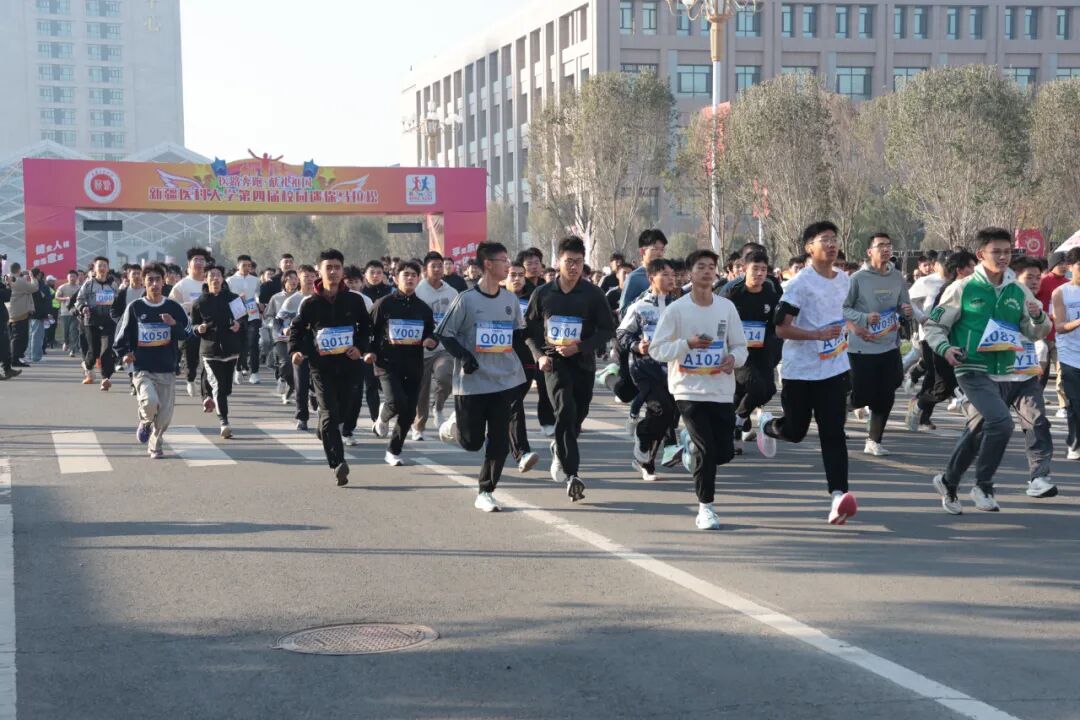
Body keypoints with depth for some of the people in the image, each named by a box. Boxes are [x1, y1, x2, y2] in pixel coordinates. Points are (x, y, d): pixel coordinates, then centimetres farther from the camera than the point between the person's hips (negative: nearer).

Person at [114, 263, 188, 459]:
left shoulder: (173, 307, 3)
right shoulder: (135, 308, 1)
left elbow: (187, 333, 4)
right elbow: (122, 332, 12)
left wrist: (174, 324, -15)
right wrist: (124, 353, 1)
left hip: (167, 370, 2)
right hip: (142, 369, -2)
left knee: (164, 415, 0)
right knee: (150, 402, -25)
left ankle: (155, 444, 26)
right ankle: (145, 422, 9)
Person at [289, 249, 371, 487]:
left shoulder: (354, 301, 1)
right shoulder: (310, 304, -3)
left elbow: (365, 327, 12)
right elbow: (296, 328, 7)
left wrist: (360, 348, -4)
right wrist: (295, 350, -11)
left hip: (347, 364, 3)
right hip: (321, 366, -3)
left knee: (339, 412, 14)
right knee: (329, 413, -14)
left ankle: (323, 434, 46)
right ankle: (338, 463, -23)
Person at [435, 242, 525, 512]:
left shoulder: (510, 299, 5)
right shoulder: (466, 299, -10)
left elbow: (519, 330, 20)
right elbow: (444, 333, -6)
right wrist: (463, 356, -19)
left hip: (505, 381, 4)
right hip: (471, 382, -4)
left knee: (499, 442, 0)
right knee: (471, 442, 2)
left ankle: (485, 492, 12)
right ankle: (454, 425, 35)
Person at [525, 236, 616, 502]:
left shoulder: (593, 294, -2)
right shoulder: (542, 294, 2)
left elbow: (607, 330, -1)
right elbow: (529, 329, 10)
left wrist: (580, 347, -14)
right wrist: (539, 355, -5)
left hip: (583, 362, 2)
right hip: (554, 362, -1)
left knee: (578, 415, 10)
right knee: (565, 410, -20)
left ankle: (560, 450, 44)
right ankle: (571, 474, -21)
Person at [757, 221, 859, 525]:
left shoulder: (843, 279, 8)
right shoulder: (800, 283, -14)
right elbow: (781, 329, -18)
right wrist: (819, 335, -26)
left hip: (834, 369, 4)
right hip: (799, 371, -4)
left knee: (834, 434, -6)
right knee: (795, 431, 10)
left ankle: (838, 494, -12)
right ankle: (767, 424, 44)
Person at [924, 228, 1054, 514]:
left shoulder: (1019, 292, 8)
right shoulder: (963, 288, -4)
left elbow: (1036, 334, 16)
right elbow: (934, 326, 2)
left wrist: (1038, 318, -5)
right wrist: (945, 348, -17)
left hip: (1007, 372, 5)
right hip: (974, 371, -5)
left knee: (977, 432, 12)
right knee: (1001, 422, -22)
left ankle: (947, 482, 32)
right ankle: (983, 485, -5)